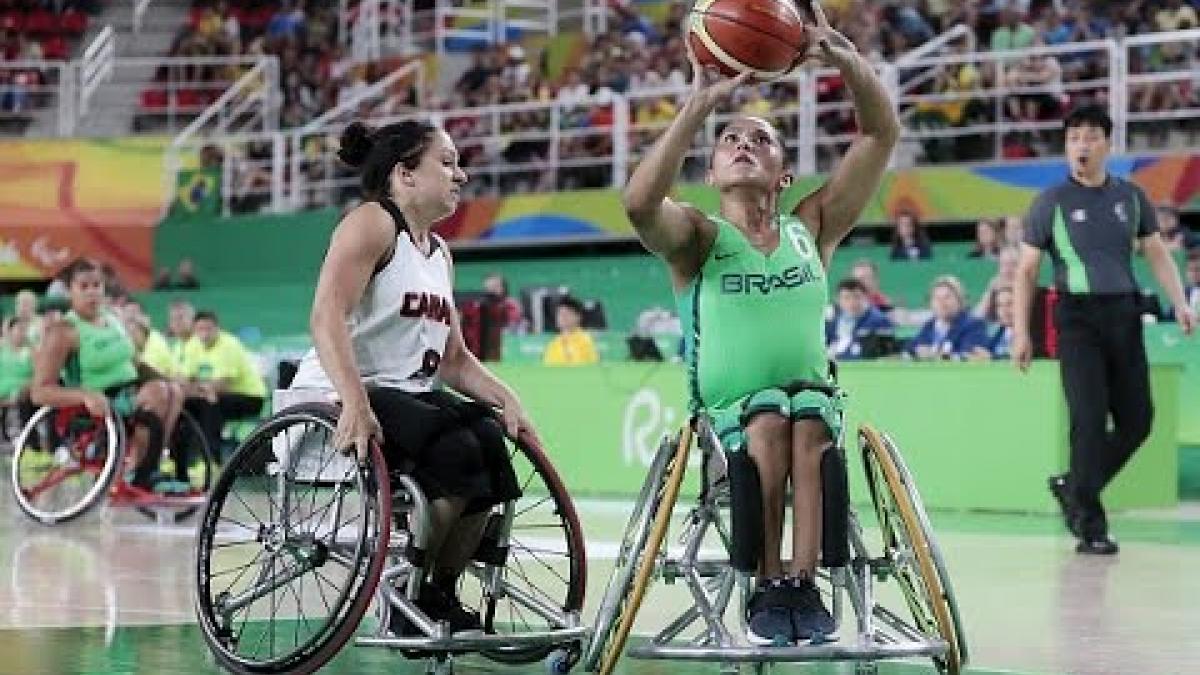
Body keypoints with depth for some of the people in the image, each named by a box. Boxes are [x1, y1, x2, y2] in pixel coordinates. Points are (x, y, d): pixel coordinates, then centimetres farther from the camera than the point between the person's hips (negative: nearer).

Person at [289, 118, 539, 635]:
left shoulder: (438, 253, 20)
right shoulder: (372, 223, -8)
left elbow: (453, 358, 21)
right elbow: (327, 317, -23)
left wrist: (507, 400, 2)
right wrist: (355, 404, -37)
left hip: (407, 394, 9)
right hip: (337, 399, -9)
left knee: (492, 439, -17)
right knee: (454, 451, -29)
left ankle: (440, 593, -5)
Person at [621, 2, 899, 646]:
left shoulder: (810, 229, 8)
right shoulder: (698, 236, 1)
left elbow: (881, 134, -1)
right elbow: (639, 202, -24)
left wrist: (842, 54, -17)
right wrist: (702, 102, -28)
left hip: (812, 399, 2)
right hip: (727, 416, -1)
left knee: (808, 419, -32)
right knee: (768, 419, -33)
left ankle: (802, 582, -35)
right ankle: (768, 585, -25)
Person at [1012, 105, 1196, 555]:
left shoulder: (1131, 197, 10)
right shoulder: (1052, 202, 1)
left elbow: (1157, 253, 14)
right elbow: (1026, 269, 3)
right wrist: (1020, 331, -4)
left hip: (1124, 315, 4)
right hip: (1077, 316, -4)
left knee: (1137, 420, 4)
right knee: (1090, 417, -11)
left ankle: (1073, 486, 25)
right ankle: (1090, 526, -4)